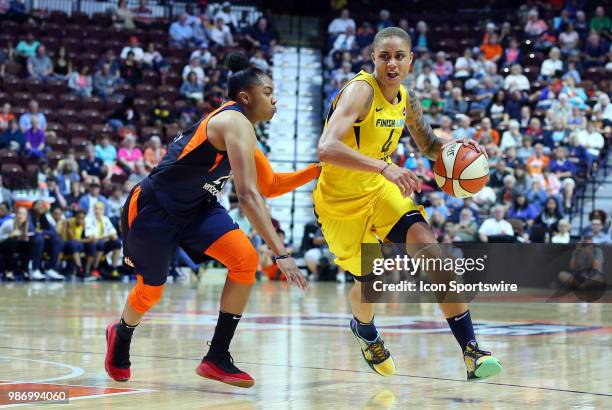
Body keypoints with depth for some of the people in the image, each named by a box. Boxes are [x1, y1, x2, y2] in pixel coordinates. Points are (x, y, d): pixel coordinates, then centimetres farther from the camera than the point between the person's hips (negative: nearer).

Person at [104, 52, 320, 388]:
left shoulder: (240, 127, 6)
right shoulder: (236, 124, -24)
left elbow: (270, 186, 15)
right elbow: (248, 195, -34)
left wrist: (317, 170, 1)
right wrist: (280, 253, -39)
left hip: (194, 207, 8)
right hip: (152, 208, -8)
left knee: (246, 260, -13)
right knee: (151, 290, 10)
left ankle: (217, 358, -8)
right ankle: (120, 335, 46)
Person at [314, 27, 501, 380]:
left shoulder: (407, 100, -2)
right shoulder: (361, 91, -26)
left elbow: (429, 145, 16)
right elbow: (327, 149, -40)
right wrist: (384, 167, -50)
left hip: (381, 189, 5)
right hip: (342, 201, -5)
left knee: (431, 250, -16)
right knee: (369, 281, 6)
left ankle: (471, 350, -17)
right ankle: (364, 329, 45)